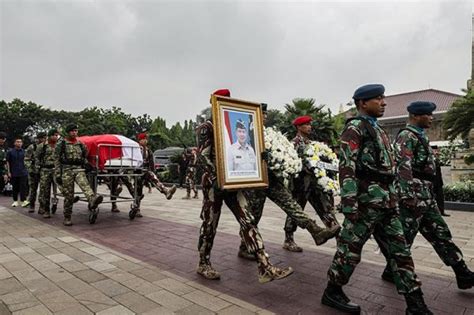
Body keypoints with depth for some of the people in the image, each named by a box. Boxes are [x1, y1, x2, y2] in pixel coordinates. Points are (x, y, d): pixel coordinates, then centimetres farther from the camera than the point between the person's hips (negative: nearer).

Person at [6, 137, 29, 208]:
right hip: (14, 173, 0)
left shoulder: (24, 151, 7)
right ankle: (15, 201, 19)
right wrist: (9, 172, -1)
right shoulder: (10, 151, 4)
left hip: (23, 173, 0)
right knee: (15, 188, 9)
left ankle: (24, 201, -13)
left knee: (23, 187, -9)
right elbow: (8, 162, 5)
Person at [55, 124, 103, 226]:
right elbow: (57, 160, 3)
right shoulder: (61, 144, 5)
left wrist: (87, 164, 4)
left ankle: (92, 200, -57)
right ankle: (67, 217, 13)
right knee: (68, 195, 0)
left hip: (79, 170, 2)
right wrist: (57, 174, -4)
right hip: (67, 171, -2)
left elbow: (84, 158, 25)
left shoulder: (80, 144, 16)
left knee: (85, 185, -29)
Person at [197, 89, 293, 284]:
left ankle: (266, 269, -5)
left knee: (248, 222, -3)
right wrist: (215, 178, -24)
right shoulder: (206, 127, -4)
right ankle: (203, 265, 26)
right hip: (214, 182, -5)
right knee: (209, 224, 6)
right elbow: (203, 155, -13)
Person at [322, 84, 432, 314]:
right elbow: (346, 168, -19)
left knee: (400, 250, 11)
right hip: (367, 199, -9)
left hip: (386, 199, 9)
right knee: (350, 247, 2)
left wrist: (391, 197, 21)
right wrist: (349, 204, -25)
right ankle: (332, 293, 18)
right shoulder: (355, 128, -10)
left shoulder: (376, 129, 19)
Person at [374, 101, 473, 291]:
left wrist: (430, 194, 23)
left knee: (441, 234, 12)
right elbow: (403, 167, -23)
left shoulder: (420, 136, 18)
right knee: (404, 237, 0)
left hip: (427, 197, 10)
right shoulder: (407, 136, -13)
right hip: (414, 196, -10)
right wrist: (408, 196, -27)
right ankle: (391, 272, 15)